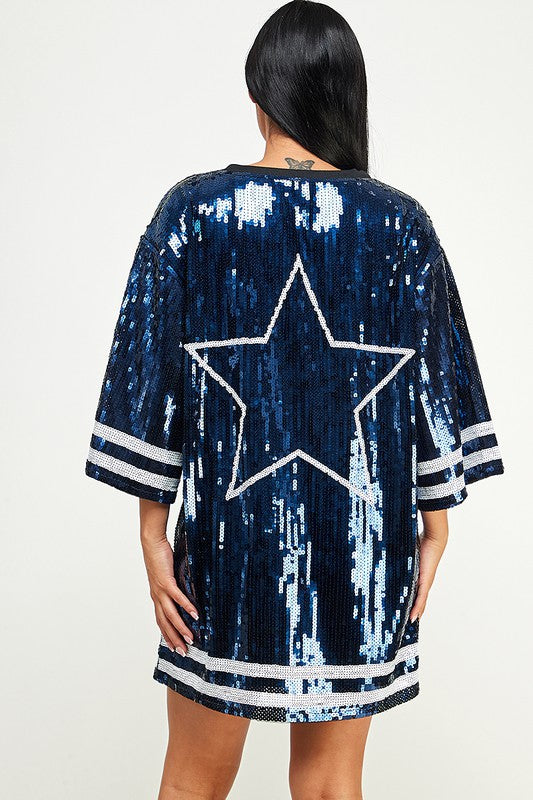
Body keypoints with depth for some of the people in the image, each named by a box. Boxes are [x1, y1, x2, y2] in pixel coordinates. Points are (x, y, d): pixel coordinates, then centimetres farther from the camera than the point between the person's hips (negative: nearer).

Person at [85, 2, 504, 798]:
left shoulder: (192, 211, -6)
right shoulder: (401, 224, -3)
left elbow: (153, 372, -6)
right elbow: (431, 379, 0)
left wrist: (153, 531, 1)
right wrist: (435, 527, 9)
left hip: (229, 529, -1)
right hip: (360, 537, 1)